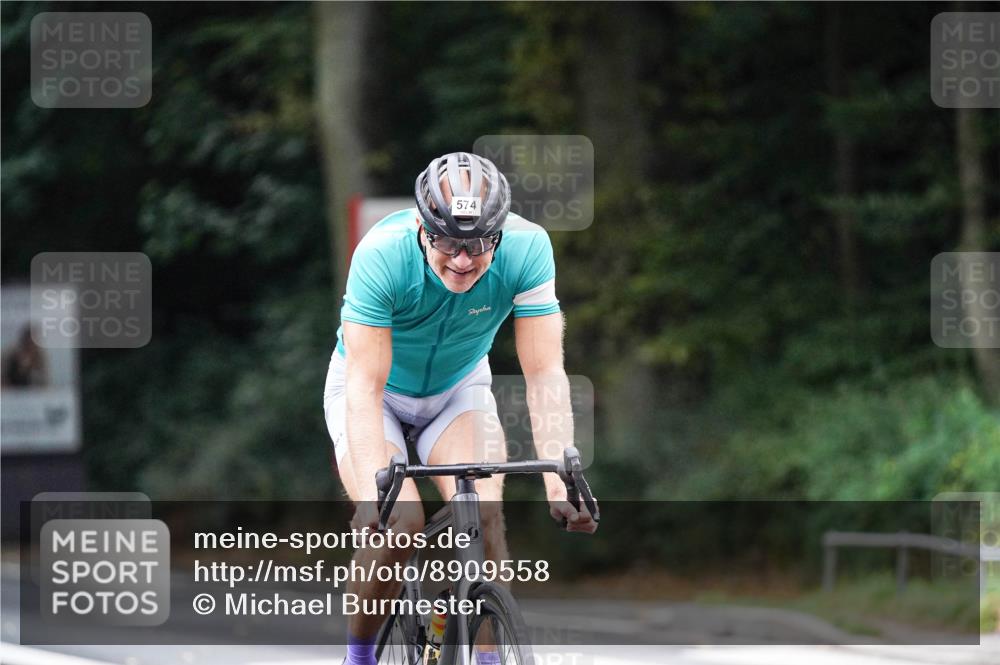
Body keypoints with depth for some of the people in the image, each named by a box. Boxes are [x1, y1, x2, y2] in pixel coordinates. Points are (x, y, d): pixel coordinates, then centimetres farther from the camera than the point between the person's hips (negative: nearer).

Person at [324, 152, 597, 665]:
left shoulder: (527, 248, -29)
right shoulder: (382, 255, -35)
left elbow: (544, 373, -28)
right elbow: (365, 388, -37)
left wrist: (559, 479, -40)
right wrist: (372, 492, -49)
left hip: (458, 387, 2)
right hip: (377, 390, -2)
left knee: (484, 512, -25)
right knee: (399, 522, -25)